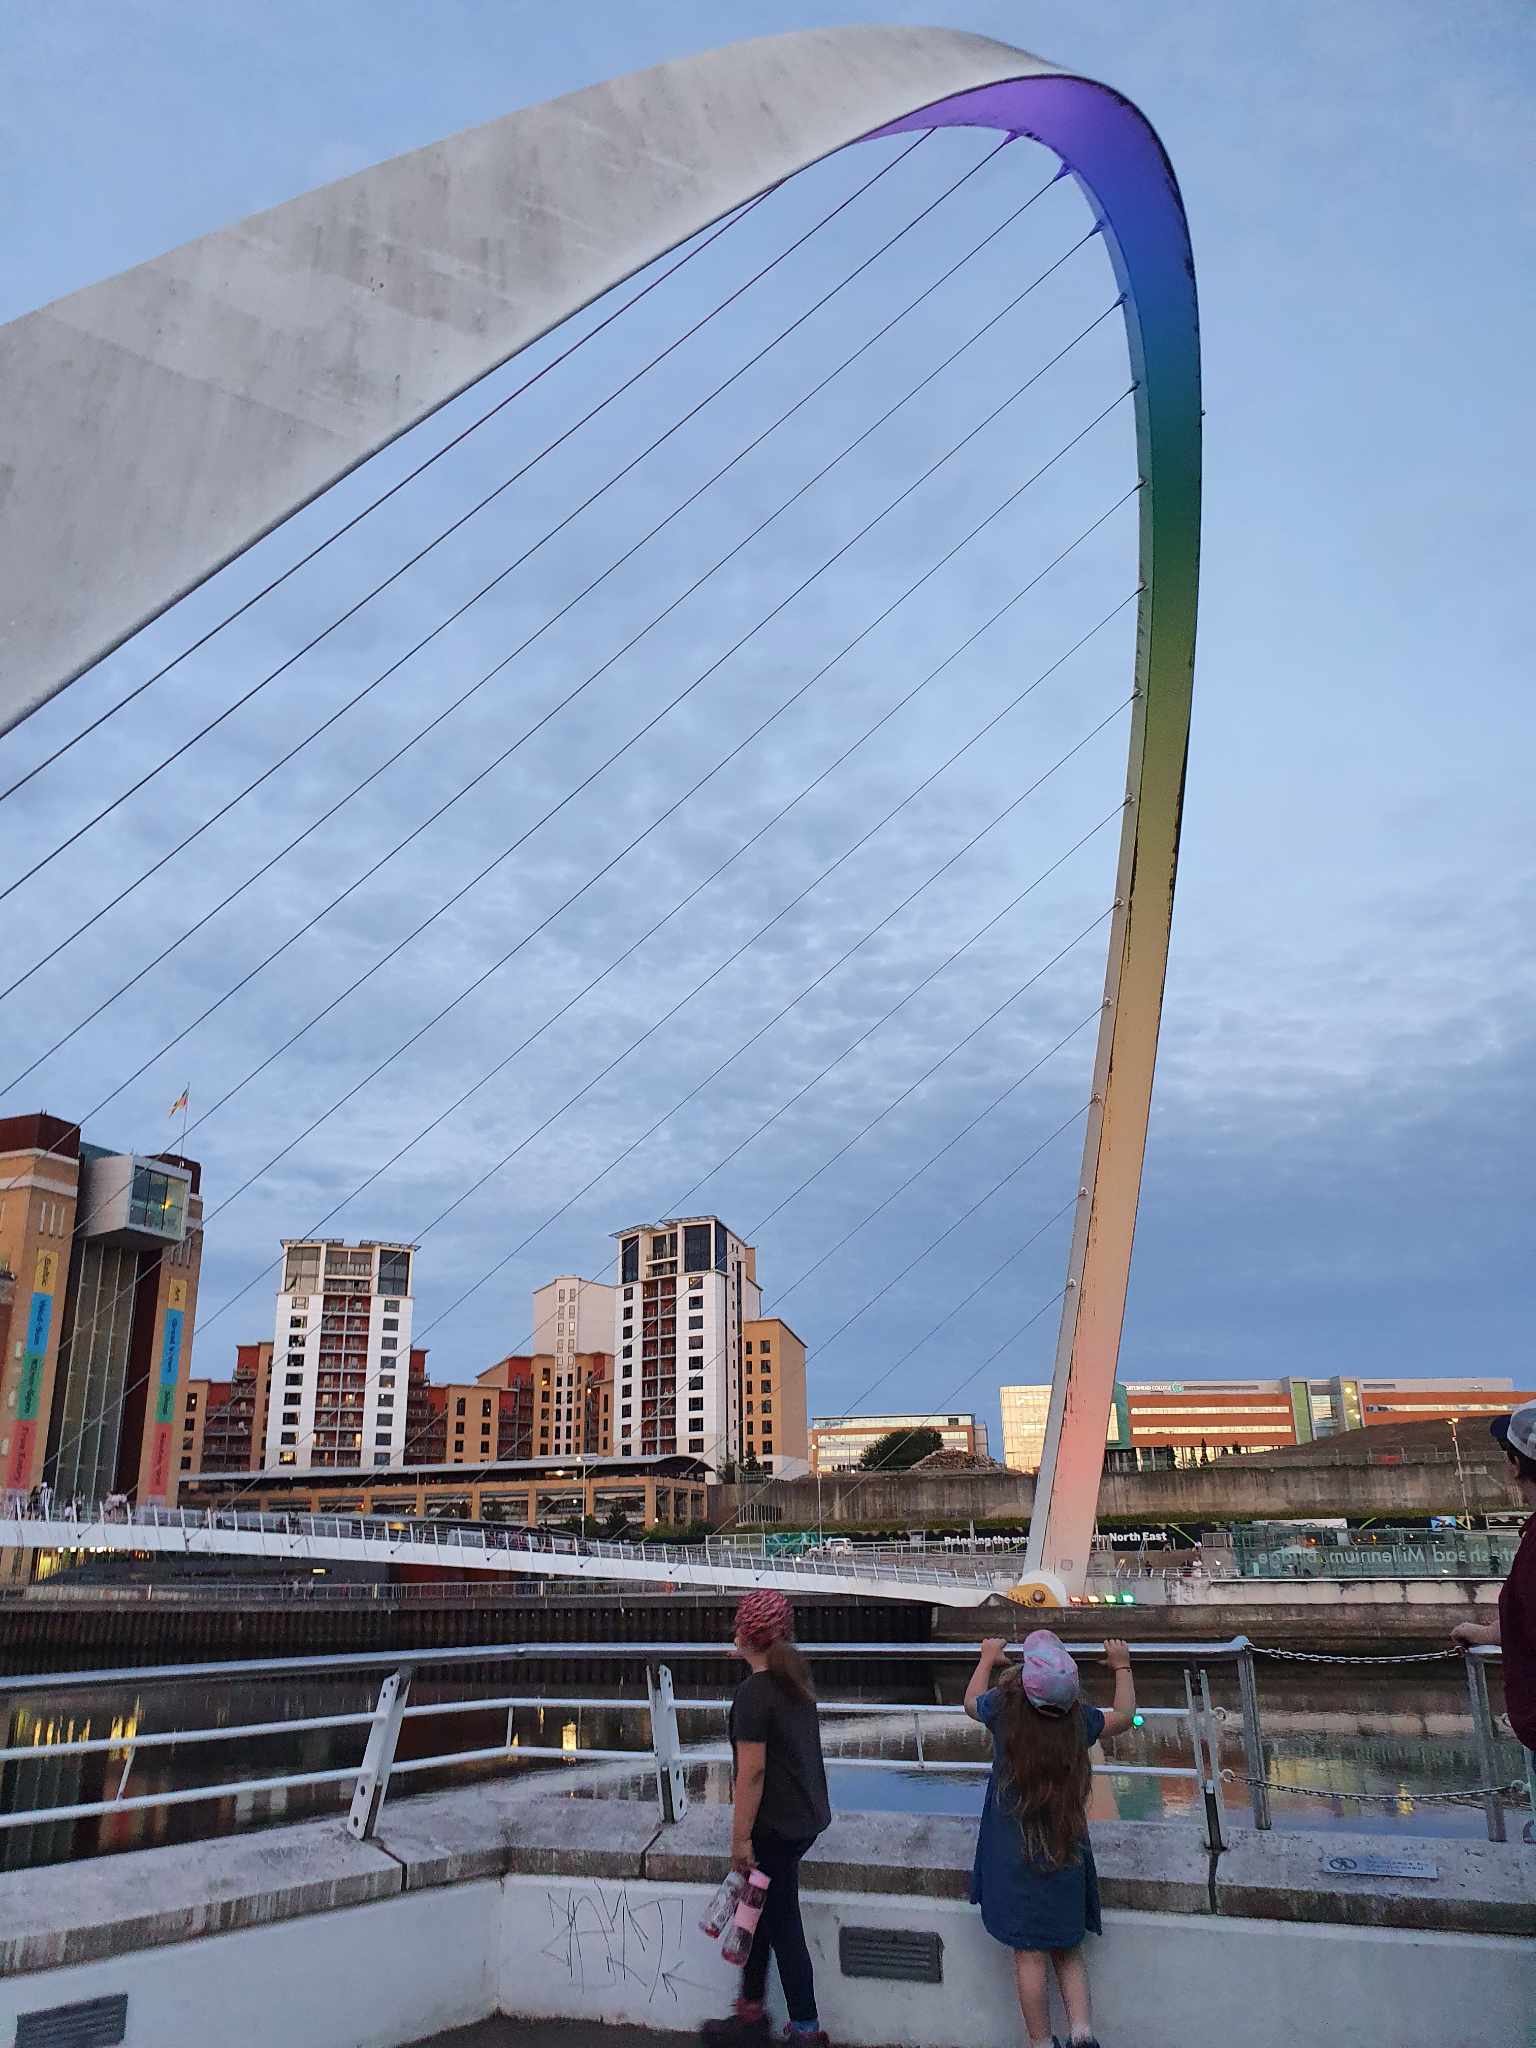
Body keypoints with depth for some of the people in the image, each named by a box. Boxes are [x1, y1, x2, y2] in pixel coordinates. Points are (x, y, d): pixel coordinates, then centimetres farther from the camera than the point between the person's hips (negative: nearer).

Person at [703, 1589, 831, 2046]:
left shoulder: (753, 1693, -21)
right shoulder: (796, 1682, 4)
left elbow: (752, 1771, -21)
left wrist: (740, 1837, -15)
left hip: (775, 1825, -8)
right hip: (807, 1816, 8)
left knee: (782, 1926, 5)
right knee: (758, 1909, 19)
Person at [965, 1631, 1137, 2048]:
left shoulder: (1003, 1707, -14)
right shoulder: (1079, 1717, -12)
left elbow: (971, 1703, 11)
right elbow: (1124, 1717, 10)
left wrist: (987, 1659, 25)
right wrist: (1122, 1667, 23)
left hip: (1014, 1855, -2)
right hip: (1067, 1853, 2)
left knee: (1030, 1955, 7)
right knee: (1068, 1950, 17)